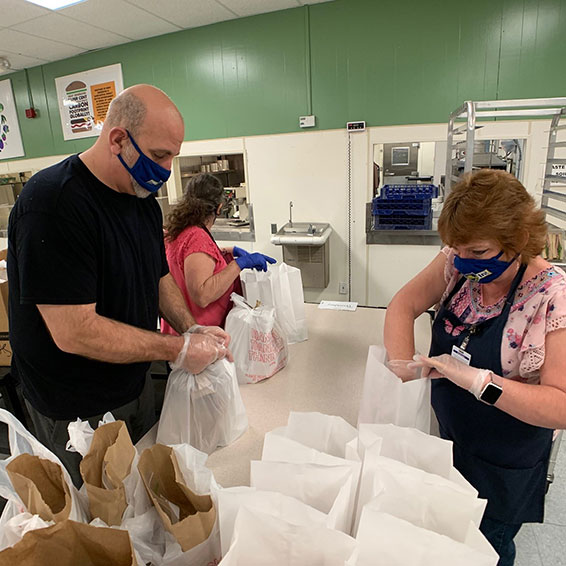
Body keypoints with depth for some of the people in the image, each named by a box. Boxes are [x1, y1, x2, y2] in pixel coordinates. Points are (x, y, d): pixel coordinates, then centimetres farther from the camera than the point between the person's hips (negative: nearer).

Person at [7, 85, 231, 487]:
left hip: (134, 384, 7)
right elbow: (73, 332, -30)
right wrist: (178, 349, -25)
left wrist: (193, 330, -7)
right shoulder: (53, 203, -27)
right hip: (76, 408, -7)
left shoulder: (144, 200, 1)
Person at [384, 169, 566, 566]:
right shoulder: (458, 264, -12)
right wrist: (404, 363, -21)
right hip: (448, 441, 4)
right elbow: (404, 305, -7)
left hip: (503, 469, -4)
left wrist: (477, 379, -37)